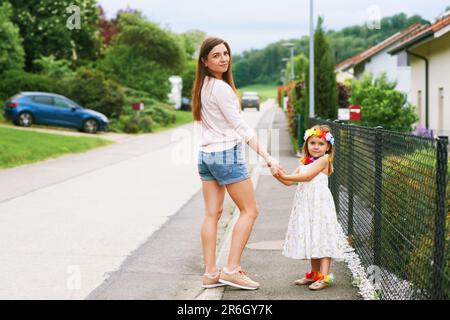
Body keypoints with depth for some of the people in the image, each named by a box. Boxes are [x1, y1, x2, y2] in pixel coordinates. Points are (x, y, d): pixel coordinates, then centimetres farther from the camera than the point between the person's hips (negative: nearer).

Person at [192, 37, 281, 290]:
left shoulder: (202, 87, 10)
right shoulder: (221, 88, -17)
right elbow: (241, 127, -17)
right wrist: (268, 158, -15)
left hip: (206, 154, 9)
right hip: (227, 154, -9)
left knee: (212, 213, 7)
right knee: (250, 210, 1)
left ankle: (211, 273, 8)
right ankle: (231, 270, -2)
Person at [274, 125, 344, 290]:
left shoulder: (323, 160, -6)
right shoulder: (304, 163, 18)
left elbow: (306, 176, -17)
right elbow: (289, 181, 12)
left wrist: (285, 176, -17)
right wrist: (277, 174, -6)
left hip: (319, 204, -8)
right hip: (305, 205, 8)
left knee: (321, 238, -9)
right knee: (311, 239, 14)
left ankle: (324, 276, -10)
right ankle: (314, 274, 24)